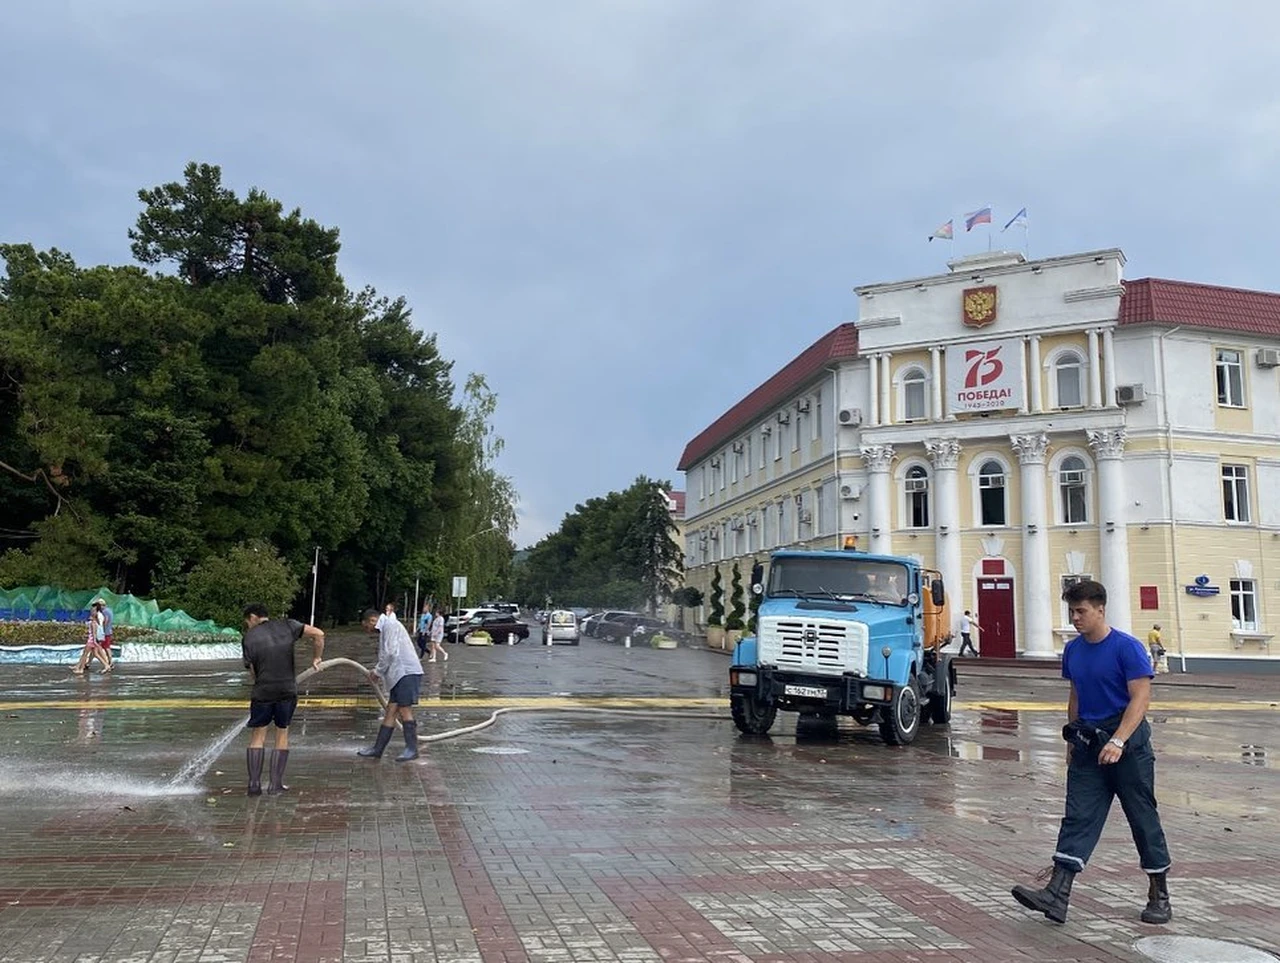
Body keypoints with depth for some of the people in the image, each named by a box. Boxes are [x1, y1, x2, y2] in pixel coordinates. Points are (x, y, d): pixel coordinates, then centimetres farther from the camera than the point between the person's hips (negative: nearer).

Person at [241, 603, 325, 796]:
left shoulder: (248, 638, 0)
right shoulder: (287, 625, 2)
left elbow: (252, 673, 2)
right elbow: (318, 634, -8)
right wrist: (316, 658, 5)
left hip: (262, 693, -1)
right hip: (288, 690, 1)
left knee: (257, 736, 12)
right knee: (282, 734, 13)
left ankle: (254, 784, 8)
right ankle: (276, 784, 12)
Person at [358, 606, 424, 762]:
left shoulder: (391, 625, -6)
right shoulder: (385, 629, 24)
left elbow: (391, 653, -14)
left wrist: (377, 671, -3)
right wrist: (377, 671, 14)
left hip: (407, 673, -10)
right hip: (399, 675, 10)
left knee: (404, 711, -8)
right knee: (390, 712, 9)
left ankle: (411, 749, -3)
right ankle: (377, 749, 12)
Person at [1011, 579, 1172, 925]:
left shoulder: (1126, 647, -13)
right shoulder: (1073, 650, 8)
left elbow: (1140, 698, -17)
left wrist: (1118, 741, -25)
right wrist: (1072, 741, 18)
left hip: (1128, 740, -6)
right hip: (1087, 744, 6)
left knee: (1143, 817, 7)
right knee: (1078, 817, -3)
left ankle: (1159, 895, 24)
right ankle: (1056, 896, -10)